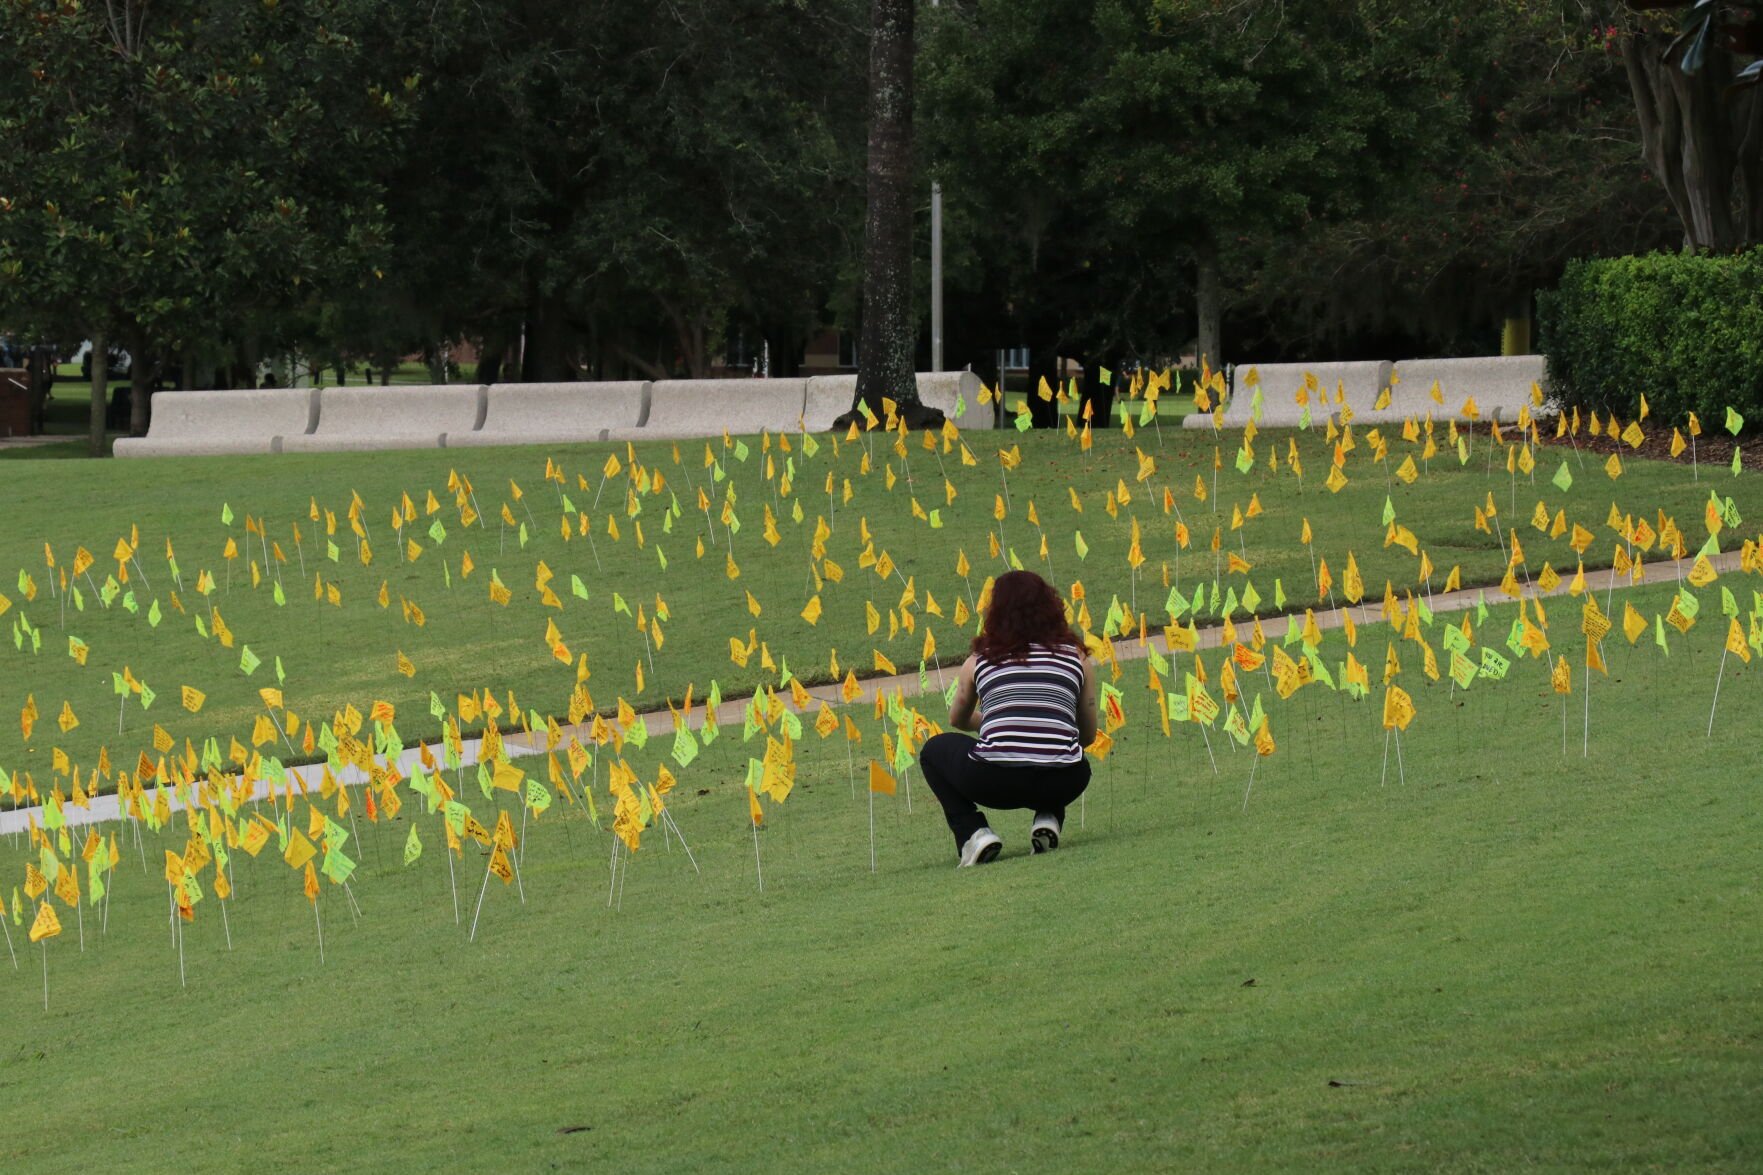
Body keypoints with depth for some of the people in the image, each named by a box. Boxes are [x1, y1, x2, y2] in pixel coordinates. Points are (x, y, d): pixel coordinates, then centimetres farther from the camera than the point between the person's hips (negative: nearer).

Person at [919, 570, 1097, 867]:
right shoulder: (1077, 658, 12)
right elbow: (1088, 736, 23)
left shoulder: (979, 661, 12)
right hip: (1062, 784, 2)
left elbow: (958, 720, 33)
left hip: (996, 782, -2)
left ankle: (972, 833, 9)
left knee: (936, 749, 30)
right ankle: (1048, 818, 10)